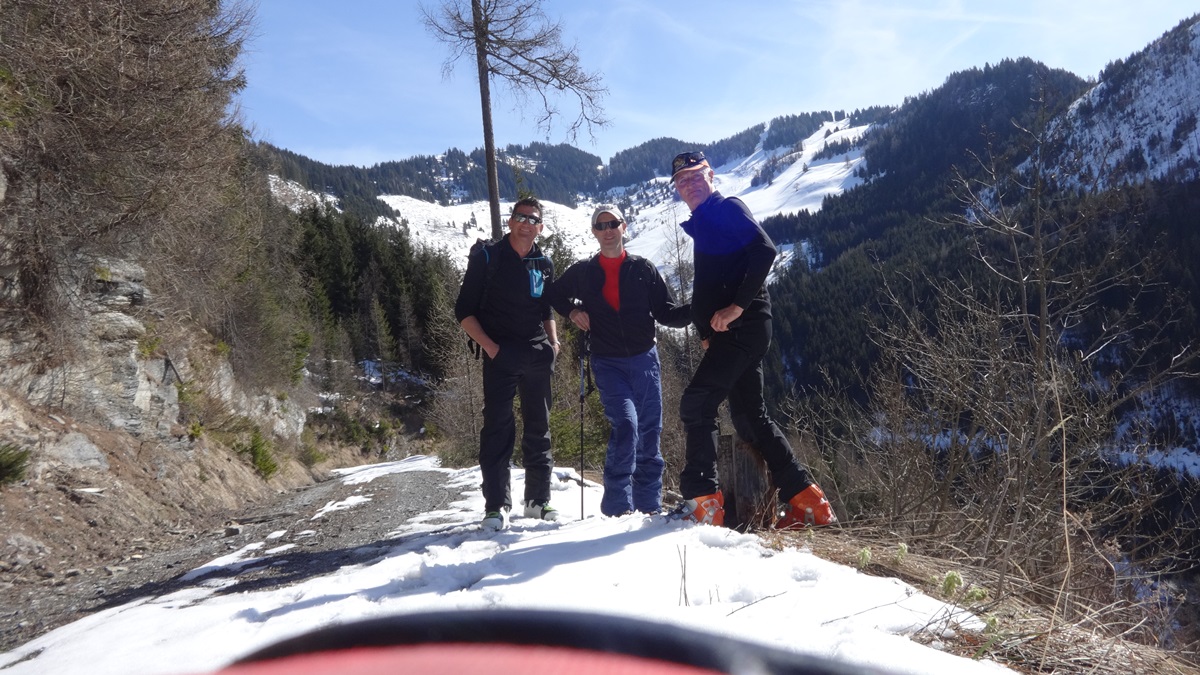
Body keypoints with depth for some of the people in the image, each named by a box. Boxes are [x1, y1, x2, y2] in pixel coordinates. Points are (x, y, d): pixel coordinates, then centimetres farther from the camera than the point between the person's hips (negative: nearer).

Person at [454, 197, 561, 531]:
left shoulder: (544, 264, 13)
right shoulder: (487, 257, 0)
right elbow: (465, 311, 0)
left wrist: (553, 341, 7)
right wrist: (489, 346, -12)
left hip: (538, 354, 4)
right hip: (500, 354, -4)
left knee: (538, 427, 8)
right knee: (498, 426, -8)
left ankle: (538, 499, 18)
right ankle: (496, 505, -4)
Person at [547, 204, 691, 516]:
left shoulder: (643, 269, 6)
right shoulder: (583, 272, 7)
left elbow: (666, 314, 4)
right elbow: (556, 294, 24)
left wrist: (697, 309, -14)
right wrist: (572, 311, 4)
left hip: (645, 360, 2)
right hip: (608, 364, -2)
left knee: (649, 434, 4)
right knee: (625, 424, -20)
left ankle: (650, 508, 16)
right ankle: (617, 506, -11)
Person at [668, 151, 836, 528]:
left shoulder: (726, 208, -2)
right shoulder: (701, 226, 24)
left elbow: (764, 251, -16)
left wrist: (738, 305, -21)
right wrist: (707, 333, 15)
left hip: (743, 326, -10)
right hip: (730, 333, 10)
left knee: (695, 402, -14)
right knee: (749, 416, 11)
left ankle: (702, 500, -12)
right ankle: (808, 502, 15)